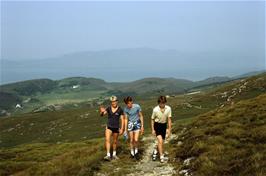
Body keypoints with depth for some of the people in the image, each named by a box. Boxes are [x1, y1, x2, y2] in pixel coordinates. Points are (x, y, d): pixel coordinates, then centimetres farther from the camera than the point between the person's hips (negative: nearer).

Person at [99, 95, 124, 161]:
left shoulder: (120, 109, -8)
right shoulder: (108, 108, -4)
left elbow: (122, 120, -5)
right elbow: (101, 115, -11)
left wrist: (122, 129, -10)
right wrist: (102, 111, -34)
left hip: (116, 128, 0)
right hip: (109, 127, 0)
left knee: (115, 141, 13)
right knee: (107, 140, -17)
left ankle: (114, 154, 33)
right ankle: (108, 155, -20)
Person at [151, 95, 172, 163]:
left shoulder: (168, 109, -16)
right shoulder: (155, 110, -20)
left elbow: (169, 119, -7)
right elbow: (152, 119, -6)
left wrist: (169, 129, -6)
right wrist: (153, 130, -5)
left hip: (164, 125, 3)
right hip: (157, 125, -3)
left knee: (162, 141, 12)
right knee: (160, 141, -17)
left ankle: (157, 150, 38)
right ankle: (162, 157, -13)